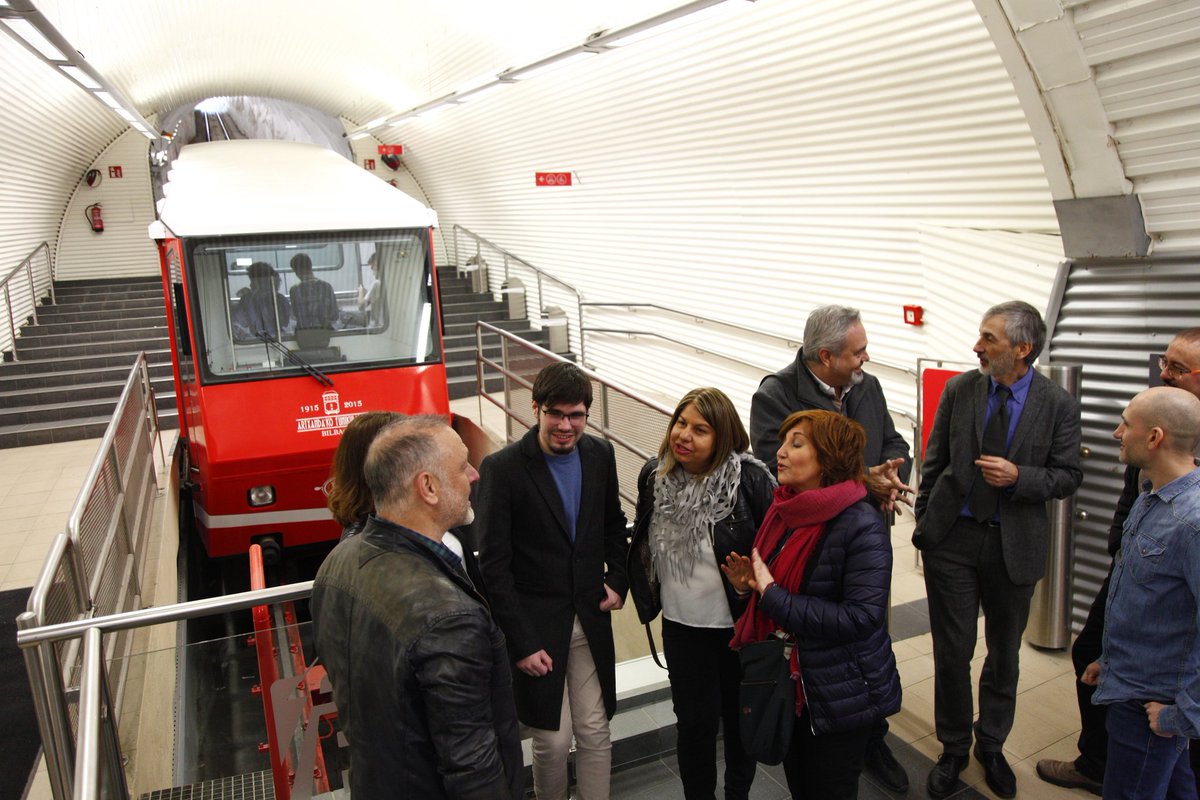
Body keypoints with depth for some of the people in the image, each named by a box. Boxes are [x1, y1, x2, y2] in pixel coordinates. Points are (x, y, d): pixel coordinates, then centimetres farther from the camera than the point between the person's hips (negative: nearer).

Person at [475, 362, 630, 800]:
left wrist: (617, 579, 3)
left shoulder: (600, 454, 0)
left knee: (595, 732, 12)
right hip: (537, 624, -4)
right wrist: (522, 643, -13)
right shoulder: (502, 467, -15)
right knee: (553, 740, 5)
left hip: (591, 619, 4)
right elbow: (493, 565, -13)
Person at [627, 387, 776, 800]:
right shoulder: (655, 475, -5)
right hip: (682, 626, 2)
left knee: (741, 717, 18)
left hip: (740, 625, -2)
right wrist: (646, 596, 11)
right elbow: (643, 543, 9)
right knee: (695, 720, 12)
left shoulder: (751, 479, -19)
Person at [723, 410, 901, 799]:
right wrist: (750, 584, -6)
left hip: (841, 696, -7)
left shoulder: (862, 525, -22)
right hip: (789, 682, 7)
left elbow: (862, 616, -29)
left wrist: (773, 595, -27)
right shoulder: (784, 511, 0)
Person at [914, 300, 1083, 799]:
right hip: (952, 538, 0)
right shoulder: (958, 390, -2)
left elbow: (1068, 476, -1)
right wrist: (924, 527, 4)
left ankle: (991, 747, 38)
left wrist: (1019, 476, -20)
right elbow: (934, 462, 4)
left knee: (1004, 656, 15)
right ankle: (953, 749, 28)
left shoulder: (1058, 405, -6)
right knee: (952, 653, 7)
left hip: (1015, 546, 0)